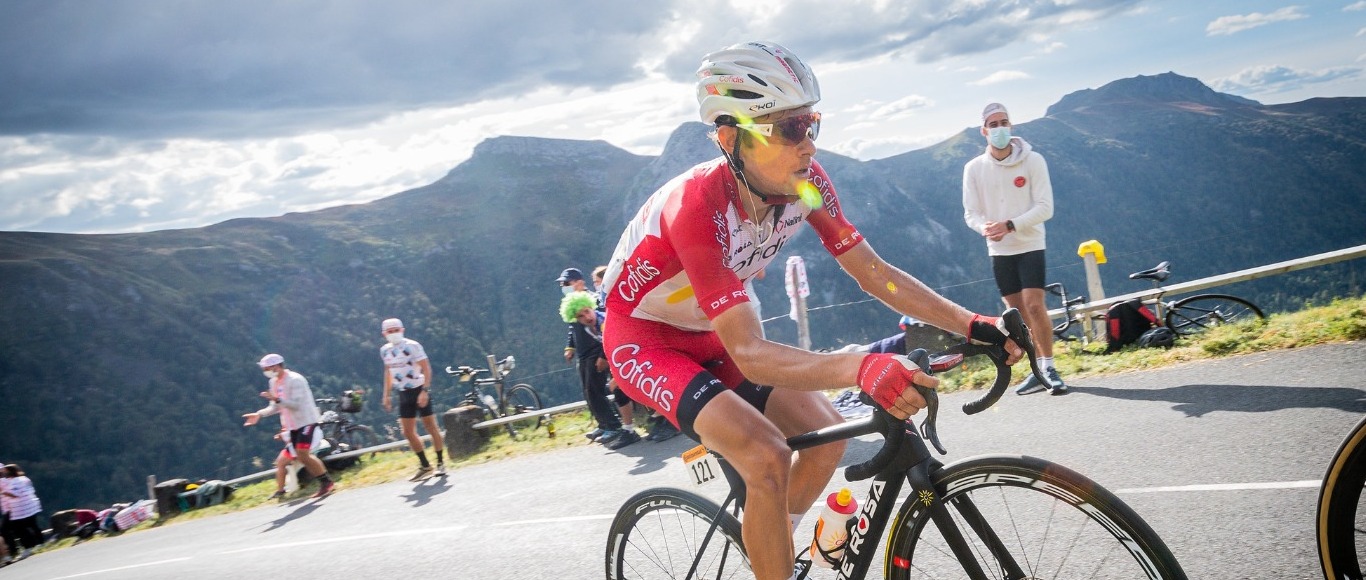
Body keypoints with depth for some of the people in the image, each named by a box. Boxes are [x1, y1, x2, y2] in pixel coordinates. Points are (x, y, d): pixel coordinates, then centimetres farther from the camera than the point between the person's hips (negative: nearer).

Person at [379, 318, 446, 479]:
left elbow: (426, 368, -15)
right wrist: (386, 395, 14)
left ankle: (440, 463, 9)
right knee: (408, 432, 3)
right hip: (403, 393, 6)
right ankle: (425, 465, 13)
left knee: (430, 427, -2)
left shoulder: (412, 346, -12)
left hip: (419, 390, -6)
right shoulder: (385, 350, 6)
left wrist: (424, 391, -23)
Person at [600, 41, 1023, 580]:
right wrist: (863, 368, -54)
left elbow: (874, 272, -9)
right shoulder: (697, 205, -36)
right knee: (768, 458, -25)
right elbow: (750, 355, -40)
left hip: (708, 333, 7)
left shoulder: (806, 180, -17)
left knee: (826, 436, 0)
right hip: (643, 339, -7)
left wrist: (971, 323, -19)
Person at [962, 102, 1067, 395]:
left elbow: (1045, 207, -11)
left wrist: (1011, 225, -25)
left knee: (1034, 306, -15)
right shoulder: (974, 168, -2)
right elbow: (970, 212, 0)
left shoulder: (1033, 160, -8)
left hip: (1030, 246, -3)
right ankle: (1038, 370, 17)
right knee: (1018, 312, 7)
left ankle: (1049, 367, -3)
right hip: (999, 250, 3)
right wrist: (985, 227, -23)